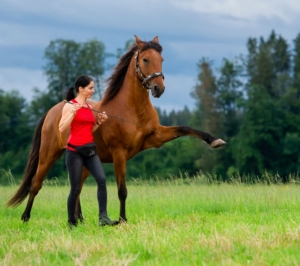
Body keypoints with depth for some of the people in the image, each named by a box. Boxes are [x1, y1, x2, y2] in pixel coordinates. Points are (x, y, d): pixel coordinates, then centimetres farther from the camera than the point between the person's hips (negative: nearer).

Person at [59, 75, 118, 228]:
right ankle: (71, 222, 14)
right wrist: (73, 113, -23)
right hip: (74, 151, -6)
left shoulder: (89, 106, 14)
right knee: (76, 188, -1)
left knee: (101, 179, -14)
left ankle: (103, 218, -18)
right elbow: (62, 129, -14)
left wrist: (99, 122, 6)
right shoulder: (70, 106, -5)